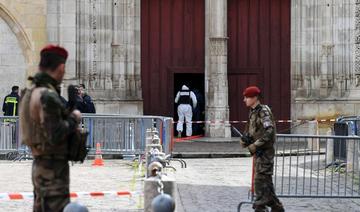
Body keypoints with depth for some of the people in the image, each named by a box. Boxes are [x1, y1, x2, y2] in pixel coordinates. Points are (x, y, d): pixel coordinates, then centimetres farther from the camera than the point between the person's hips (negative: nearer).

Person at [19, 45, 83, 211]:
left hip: (40, 164, 10)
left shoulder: (31, 92, 10)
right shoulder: (48, 96, -20)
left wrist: (72, 130, 11)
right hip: (53, 168, -10)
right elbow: (54, 136, -24)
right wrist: (74, 119, -10)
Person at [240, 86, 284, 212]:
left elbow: (269, 132, -25)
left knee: (261, 180, -10)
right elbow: (250, 130, 22)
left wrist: (255, 145, -24)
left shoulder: (263, 111, -15)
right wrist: (245, 139, 1)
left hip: (265, 151, -9)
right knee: (266, 181, 15)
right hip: (258, 151, 9)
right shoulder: (252, 112, 13)